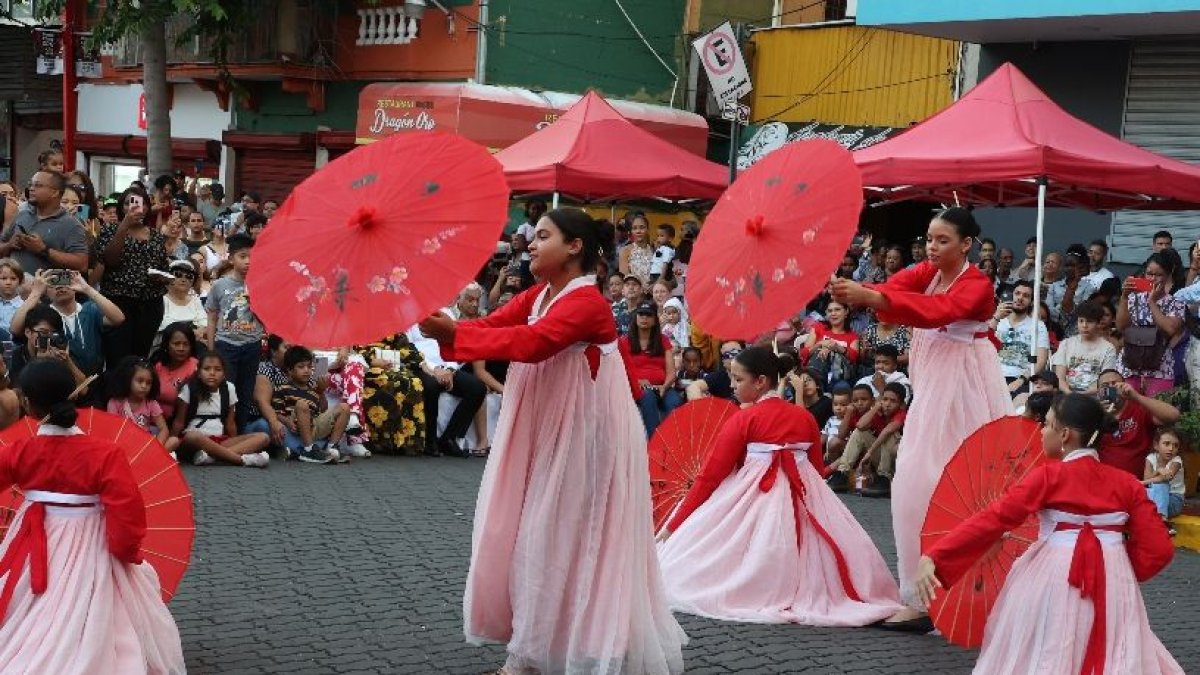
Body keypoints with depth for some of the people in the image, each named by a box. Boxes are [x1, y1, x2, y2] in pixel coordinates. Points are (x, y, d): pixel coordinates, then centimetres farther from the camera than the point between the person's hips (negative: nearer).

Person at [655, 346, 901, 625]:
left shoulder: (743, 419, -3)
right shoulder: (806, 417, 12)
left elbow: (711, 475, -4)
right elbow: (817, 468, 18)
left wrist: (674, 525, -1)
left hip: (754, 500, -5)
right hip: (808, 497, 5)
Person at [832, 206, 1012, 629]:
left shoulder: (976, 284, -12)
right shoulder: (926, 273, 7)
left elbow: (937, 309, -31)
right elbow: (894, 289, -13)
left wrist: (870, 297, -44)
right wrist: (855, 294, -36)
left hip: (964, 388, -7)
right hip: (932, 386, 7)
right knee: (917, 483, 6)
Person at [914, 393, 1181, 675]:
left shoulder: (1048, 476, -8)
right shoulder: (1127, 484, 4)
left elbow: (993, 519, -15)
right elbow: (1159, 548, 1)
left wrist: (933, 558, -19)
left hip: (1055, 581, -3)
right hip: (1113, 585, 4)